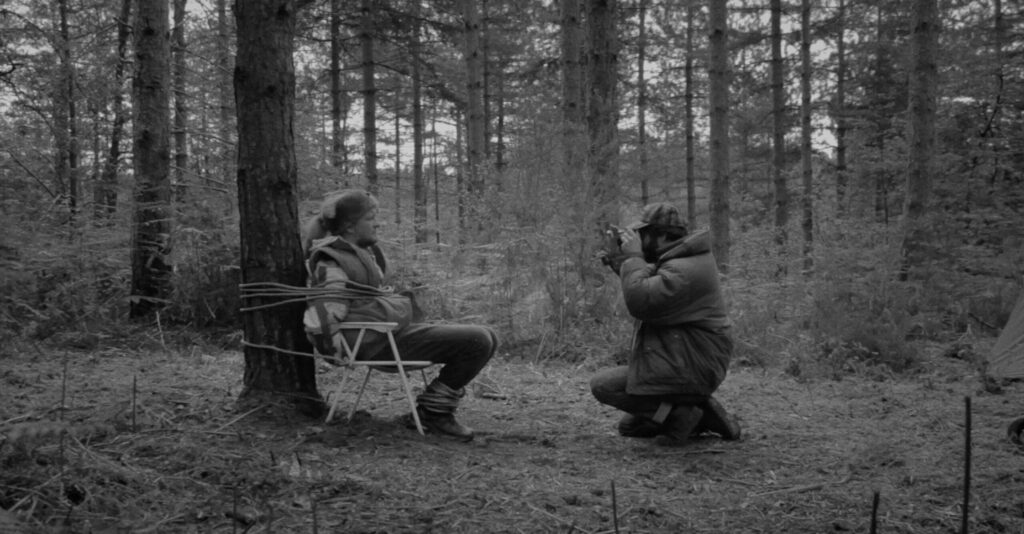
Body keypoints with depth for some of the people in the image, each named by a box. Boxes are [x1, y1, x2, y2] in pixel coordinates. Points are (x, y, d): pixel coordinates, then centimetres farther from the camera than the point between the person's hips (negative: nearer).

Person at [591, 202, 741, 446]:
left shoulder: (684, 270, -24)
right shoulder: (678, 259, 10)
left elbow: (639, 301, -31)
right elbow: (648, 287, 18)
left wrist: (633, 256, -19)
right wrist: (618, 261, 4)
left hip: (690, 369, -11)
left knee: (602, 385, -10)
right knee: (628, 426, 18)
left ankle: (679, 414, -9)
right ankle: (700, 416, 11)